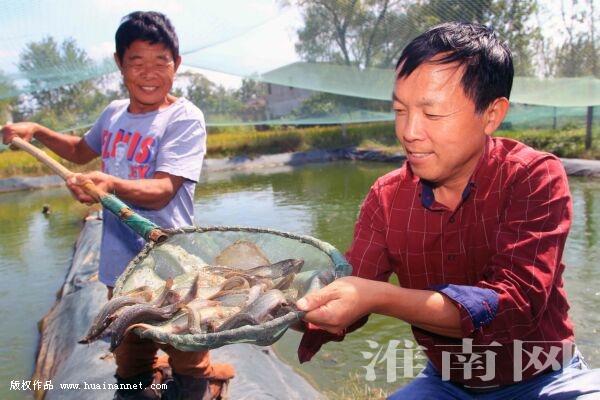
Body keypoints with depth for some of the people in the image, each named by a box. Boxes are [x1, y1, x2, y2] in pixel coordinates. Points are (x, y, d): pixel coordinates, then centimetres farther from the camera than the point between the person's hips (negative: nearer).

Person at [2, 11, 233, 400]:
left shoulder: (185, 118, -12)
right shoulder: (114, 113, 7)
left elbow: (161, 190, -24)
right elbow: (82, 151, 29)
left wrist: (111, 184, -42)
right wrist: (36, 130, 17)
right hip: (122, 265, 6)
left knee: (190, 369, 7)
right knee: (130, 364, 22)